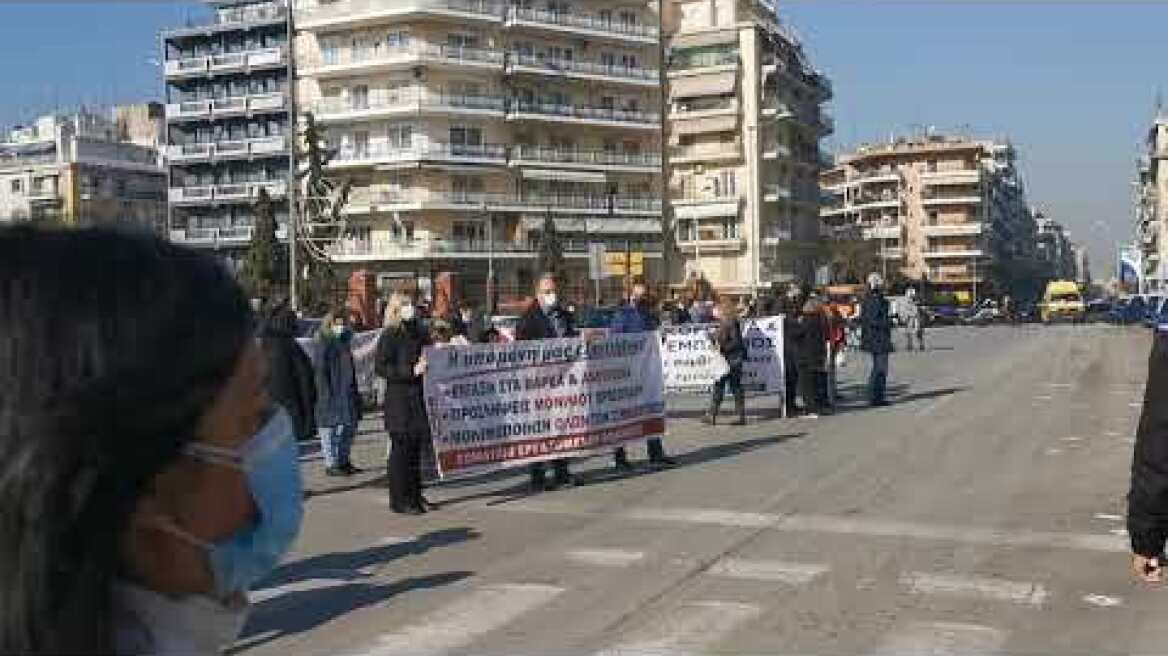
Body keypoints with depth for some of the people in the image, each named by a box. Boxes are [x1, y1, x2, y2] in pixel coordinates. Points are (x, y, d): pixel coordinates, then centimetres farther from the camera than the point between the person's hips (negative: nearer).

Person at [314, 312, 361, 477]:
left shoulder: (344, 344, 15)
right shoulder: (324, 345, -10)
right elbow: (321, 371, -15)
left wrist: (355, 391, 18)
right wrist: (327, 393, -20)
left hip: (347, 393, 9)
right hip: (332, 394, -9)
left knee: (349, 426, 12)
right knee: (330, 428, -3)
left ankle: (343, 461, 22)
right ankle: (331, 464, 3)